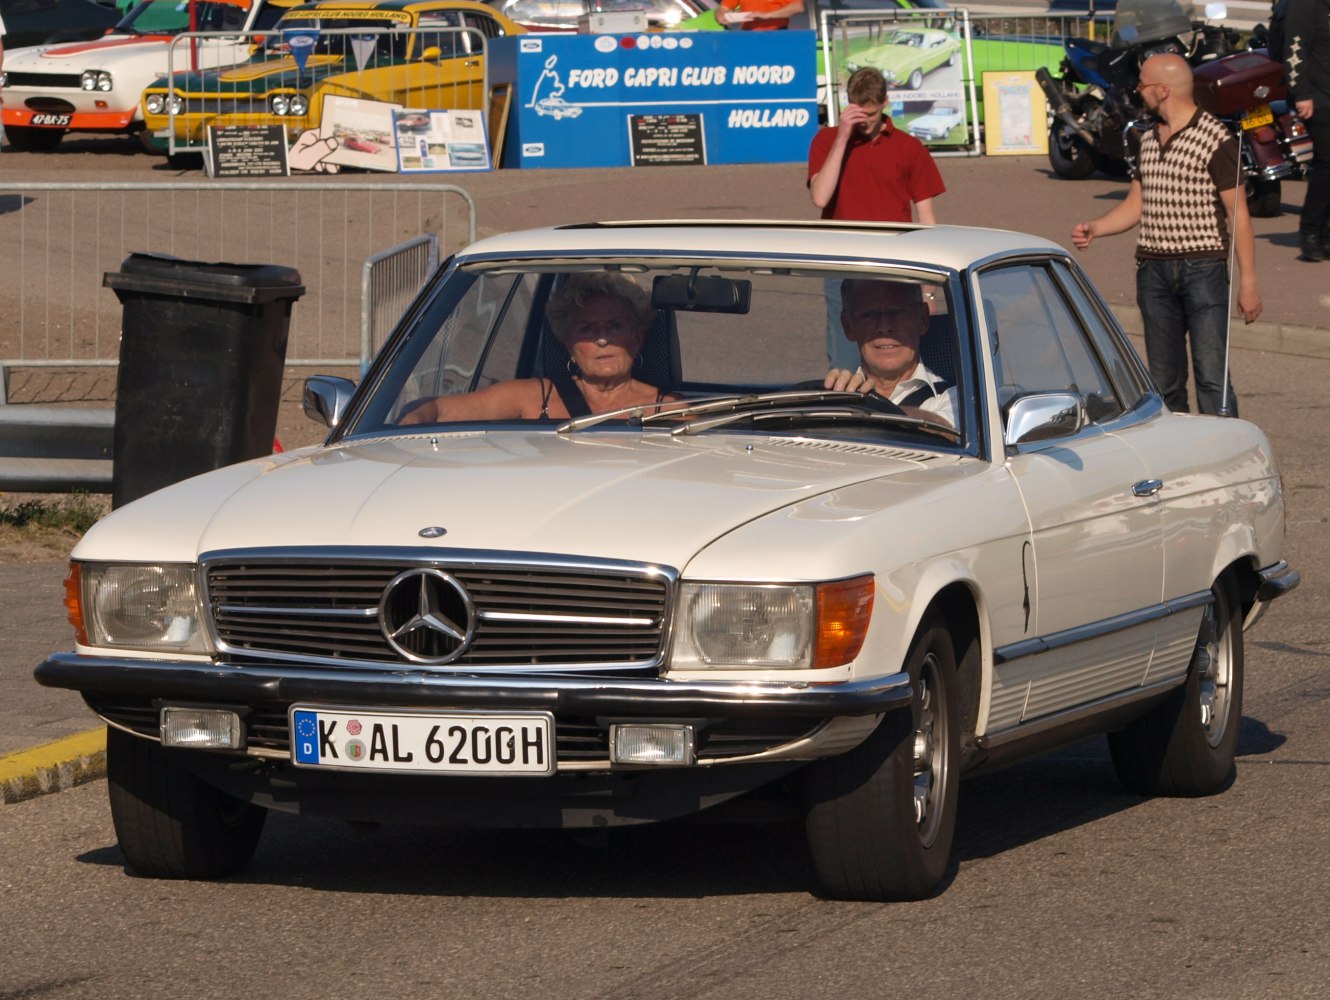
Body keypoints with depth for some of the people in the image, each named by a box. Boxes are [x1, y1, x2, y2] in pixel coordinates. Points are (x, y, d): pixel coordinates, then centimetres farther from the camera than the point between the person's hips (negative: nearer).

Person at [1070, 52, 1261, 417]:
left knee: (1212, 375, -11)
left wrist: (1248, 281, -10)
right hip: (1154, 269, 7)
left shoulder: (1215, 140, -8)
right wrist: (1093, 228, 3)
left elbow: (1238, 214, -7)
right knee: (1164, 380, 9)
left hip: (1203, 267, -7)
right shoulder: (1149, 141, 14)